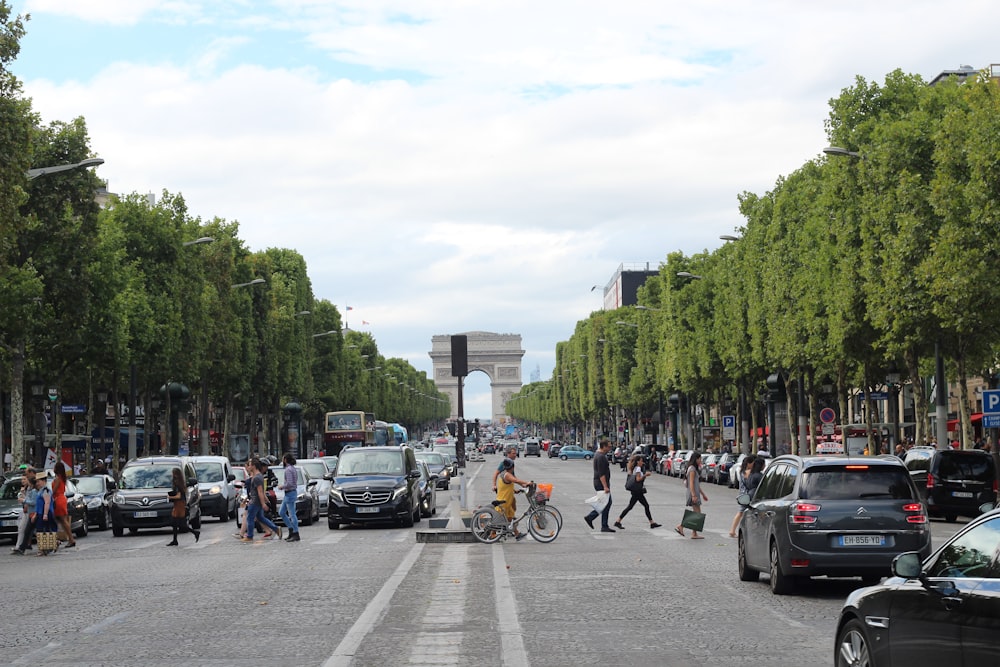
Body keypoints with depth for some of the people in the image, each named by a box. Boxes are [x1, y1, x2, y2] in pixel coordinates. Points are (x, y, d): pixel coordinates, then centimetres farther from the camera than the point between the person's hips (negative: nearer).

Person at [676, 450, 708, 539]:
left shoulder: (695, 469, 18)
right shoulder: (692, 469, -12)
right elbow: (691, 483, -19)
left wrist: (703, 494, 25)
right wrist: (693, 495, -24)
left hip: (696, 493, 10)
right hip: (693, 493, -10)